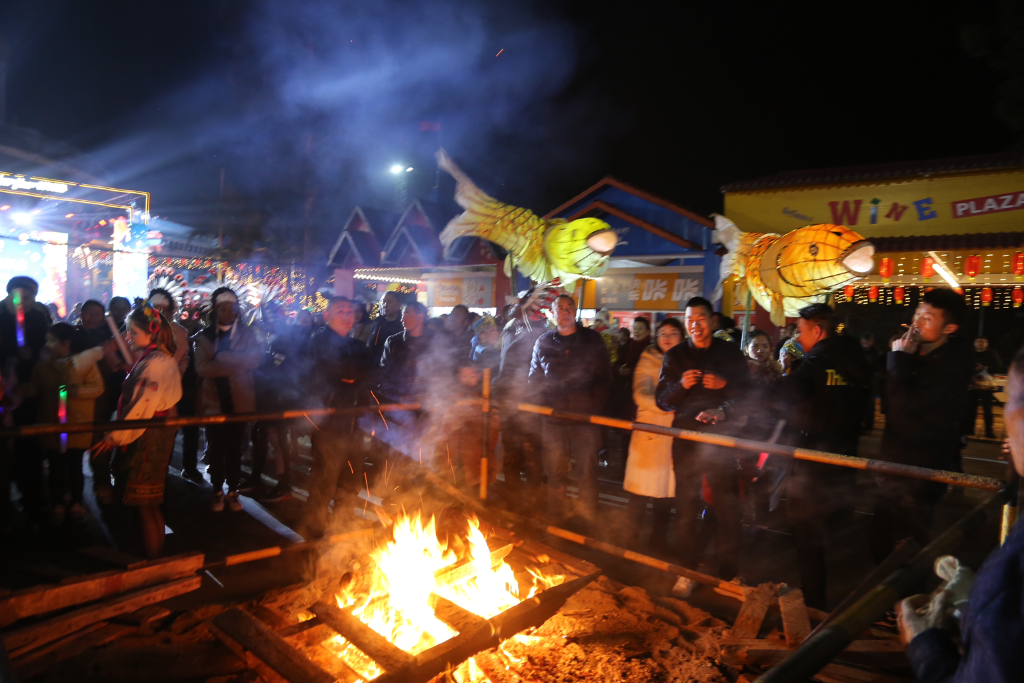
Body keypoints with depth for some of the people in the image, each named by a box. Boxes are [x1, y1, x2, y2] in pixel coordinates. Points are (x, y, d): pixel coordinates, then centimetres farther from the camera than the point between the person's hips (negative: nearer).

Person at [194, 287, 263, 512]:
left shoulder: (246, 333, 3)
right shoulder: (204, 336, 3)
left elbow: (255, 359, -14)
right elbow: (202, 367, -11)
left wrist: (221, 358, -19)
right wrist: (235, 364, -18)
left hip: (238, 401, 0)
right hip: (214, 400, 0)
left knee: (234, 448, 9)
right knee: (216, 448, 7)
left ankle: (233, 491, 20)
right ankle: (218, 491, 21)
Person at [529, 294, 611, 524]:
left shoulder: (592, 339, 6)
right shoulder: (543, 342, 11)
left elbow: (604, 377, 4)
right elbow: (535, 378, 13)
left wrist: (594, 406, -6)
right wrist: (545, 402, -2)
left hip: (585, 417, -1)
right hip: (553, 419, 1)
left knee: (587, 471, 2)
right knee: (555, 473, 7)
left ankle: (589, 518, 14)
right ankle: (556, 518, 19)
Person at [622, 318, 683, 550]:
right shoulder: (648, 362, 2)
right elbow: (641, 396, -12)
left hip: (676, 436, 3)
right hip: (650, 433, -3)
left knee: (667, 490, 7)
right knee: (641, 492, 1)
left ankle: (657, 543, 21)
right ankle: (632, 540, 14)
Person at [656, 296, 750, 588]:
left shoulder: (730, 352, 6)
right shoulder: (674, 356, 7)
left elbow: (748, 392, 4)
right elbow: (662, 400, 3)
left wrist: (725, 385, -15)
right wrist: (681, 385, -17)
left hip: (721, 436, -1)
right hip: (686, 438, 1)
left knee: (727, 504, 2)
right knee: (686, 507, 6)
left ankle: (729, 571, 16)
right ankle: (687, 570, 19)